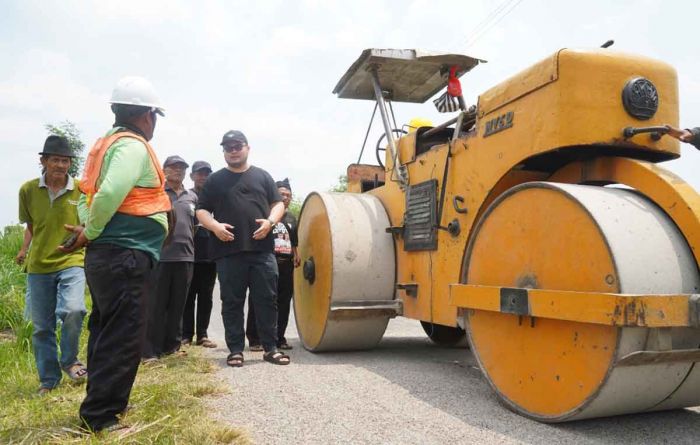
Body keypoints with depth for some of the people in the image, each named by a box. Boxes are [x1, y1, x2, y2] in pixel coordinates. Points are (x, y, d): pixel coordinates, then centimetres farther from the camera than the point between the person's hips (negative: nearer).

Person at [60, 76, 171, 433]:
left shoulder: (106, 143, 17)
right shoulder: (134, 146, -13)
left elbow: (88, 192, 17)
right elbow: (109, 195, -25)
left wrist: (89, 229, 4)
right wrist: (90, 233, -11)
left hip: (105, 255, 10)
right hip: (126, 256, -10)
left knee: (106, 333, 17)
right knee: (123, 338, -2)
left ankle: (104, 404, 29)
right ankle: (100, 417, 5)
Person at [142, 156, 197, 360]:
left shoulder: (192, 197, 16)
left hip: (185, 256, 5)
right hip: (160, 255, -5)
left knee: (178, 305, 10)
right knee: (156, 305, -1)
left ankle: (172, 345, 20)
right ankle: (151, 350, 4)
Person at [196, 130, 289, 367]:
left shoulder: (262, 176, 15)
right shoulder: (215, 180, 13)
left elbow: (278, 203, 13)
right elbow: (201, 210, 10)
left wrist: (270, 221, -8)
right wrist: (214, 226, -10)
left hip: (262, 249, 1)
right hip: (228, 251, 0)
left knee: (267, 299, 1)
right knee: (232, 302, 3)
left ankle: (270, 348, 10)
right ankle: (235, 350, 13)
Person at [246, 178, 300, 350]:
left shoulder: (291, 218, 21)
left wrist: (296, 256, 11)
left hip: (286, 264, 6)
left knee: (284, 302, 7)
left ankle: (279, 337, 17)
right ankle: (254, 338, 5)